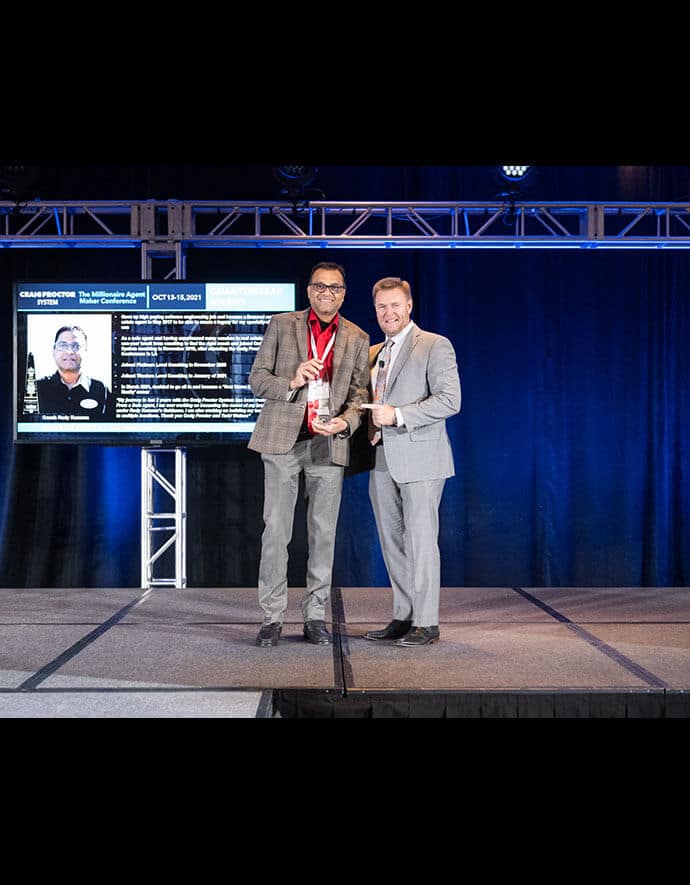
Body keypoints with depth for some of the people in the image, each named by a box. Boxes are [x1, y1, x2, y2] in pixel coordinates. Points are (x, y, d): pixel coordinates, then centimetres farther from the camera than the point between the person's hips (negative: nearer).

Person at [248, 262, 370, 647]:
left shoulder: (357, 338, 12)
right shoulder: (282, 325, 8)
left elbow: (359, 392, 7)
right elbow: (257, 378, 5)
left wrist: (345, 421, -13)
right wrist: (291, 382, -14)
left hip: (329, 443, 2)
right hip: (283, 439, -1)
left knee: (324, 532, 5)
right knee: (276, 530, -1)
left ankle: (316, 616, 14)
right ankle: (273, 616, 7)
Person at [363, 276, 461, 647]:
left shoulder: (435, 346, -3)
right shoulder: (374, 354, 19)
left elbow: (449, 400, -14)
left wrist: (397, 415, -19)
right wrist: (372, 429, 7)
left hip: (420, 457, -7)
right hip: (384, 461, 7)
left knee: (421, 540, -5)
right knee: (392, 543, 10)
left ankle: (426, 623, 2)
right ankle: (403, 617, 20)